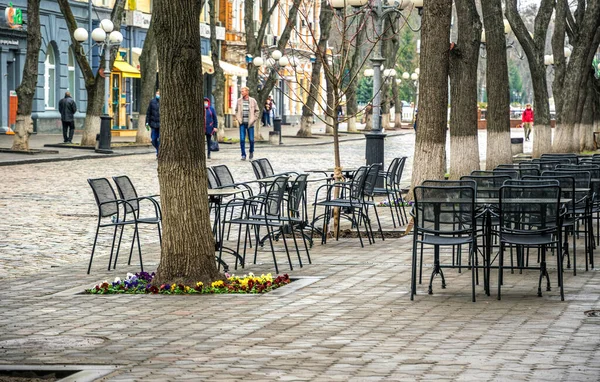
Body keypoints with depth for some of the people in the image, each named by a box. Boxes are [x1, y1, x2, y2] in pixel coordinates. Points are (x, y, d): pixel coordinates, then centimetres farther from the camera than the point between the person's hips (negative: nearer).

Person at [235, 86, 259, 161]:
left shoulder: (253, 101, -1)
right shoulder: (239, 101, 4)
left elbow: (256, 111, 6)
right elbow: (236, 110, 15)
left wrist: (253, 120, -2)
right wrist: (238, 119, 2)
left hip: (250, 123, -1)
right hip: (242, 123, 1)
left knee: (251, 139, 3)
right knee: (242, 140, -6)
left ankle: (251, 151, 29)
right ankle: (243, 155, 0)